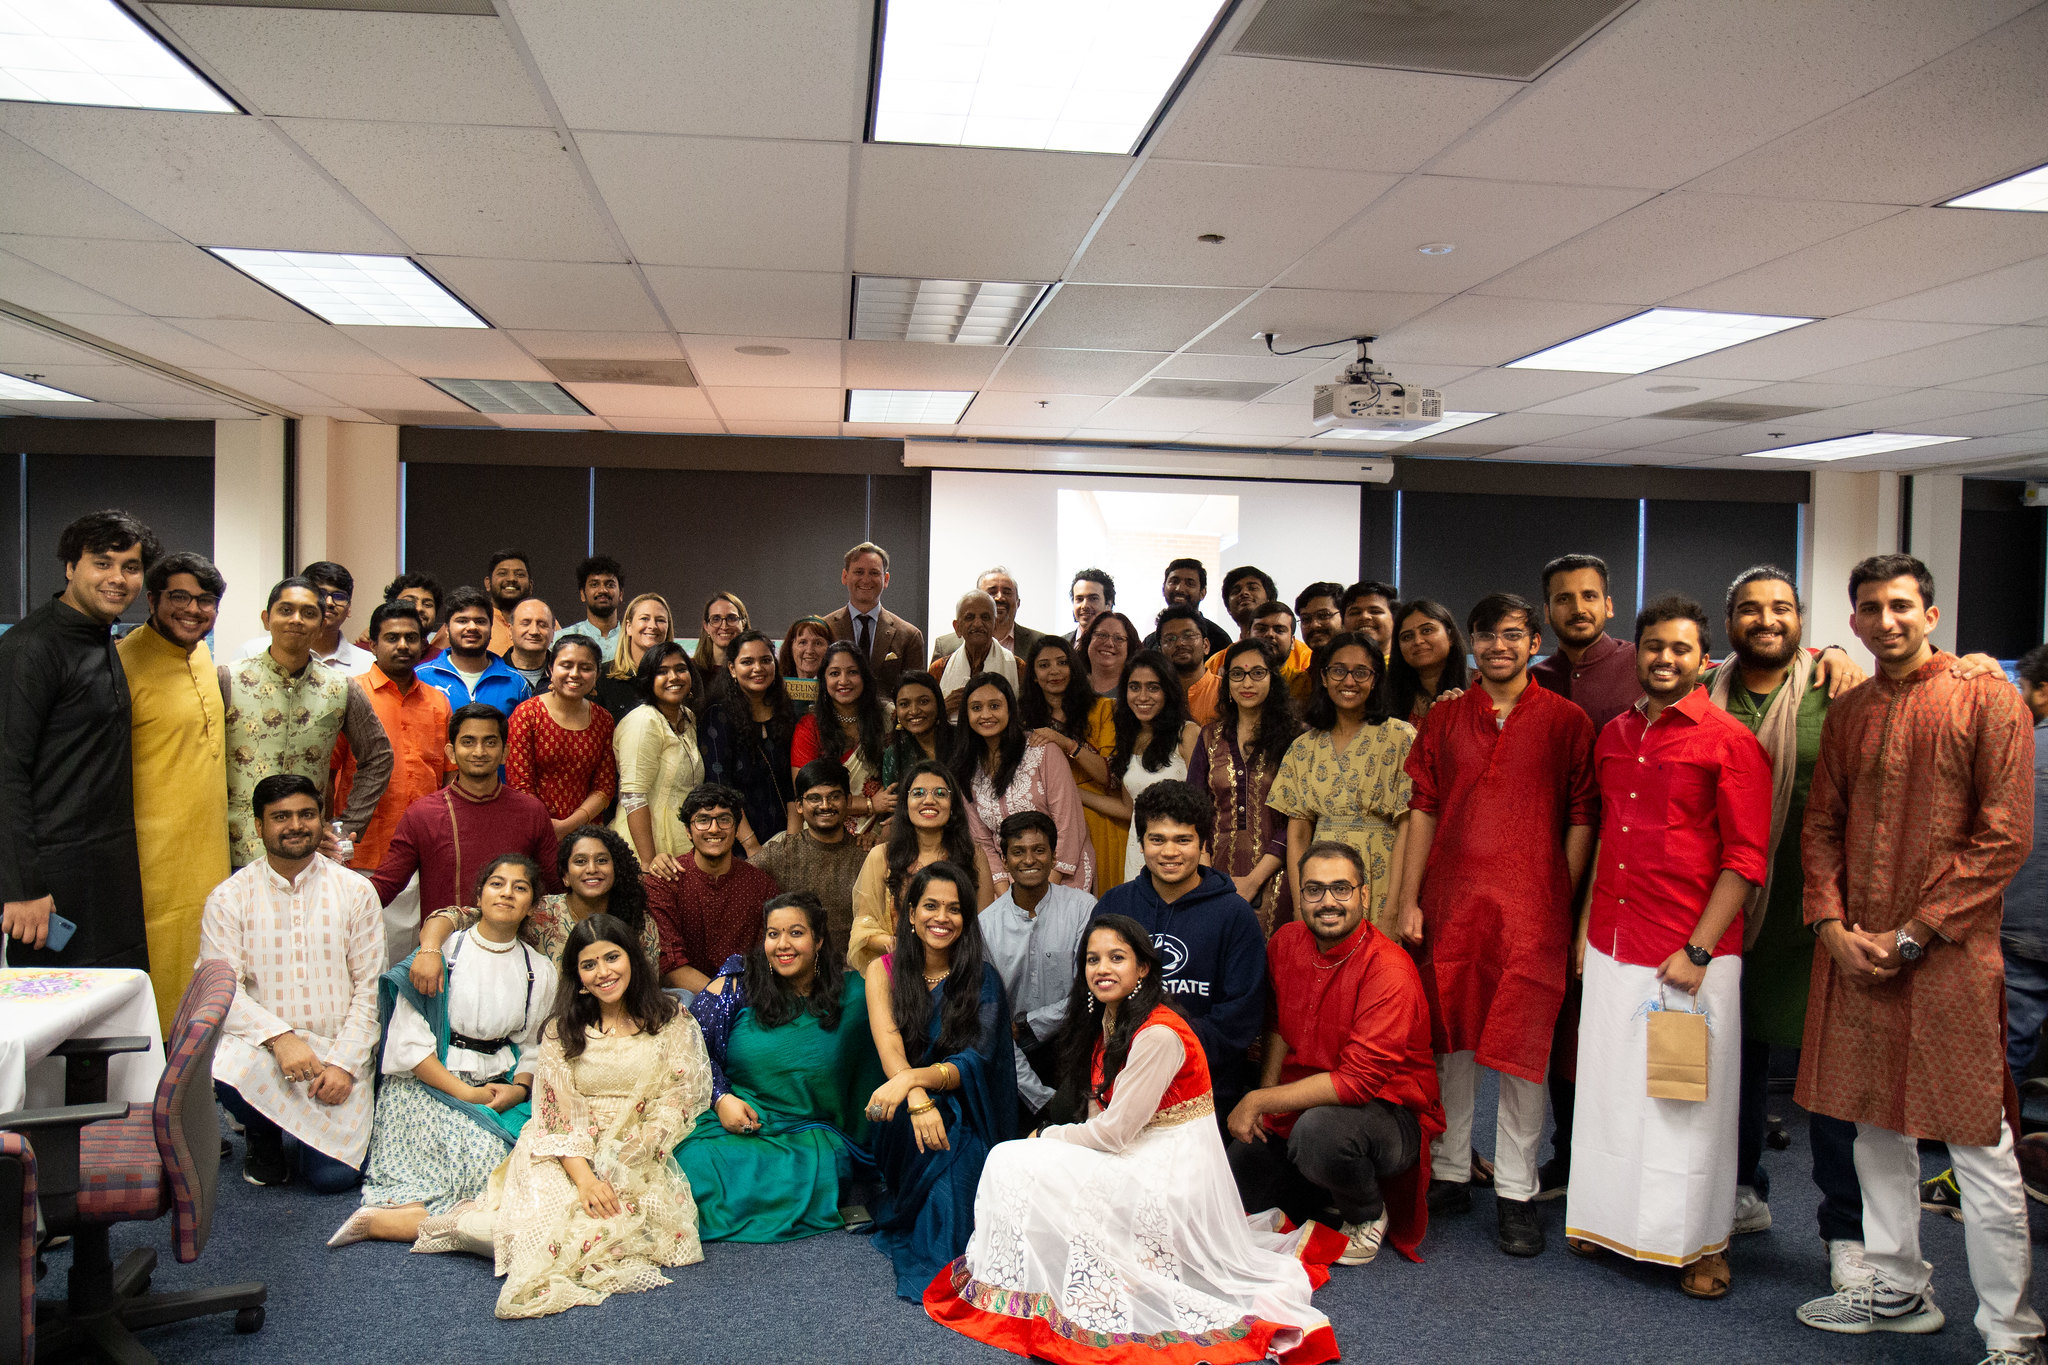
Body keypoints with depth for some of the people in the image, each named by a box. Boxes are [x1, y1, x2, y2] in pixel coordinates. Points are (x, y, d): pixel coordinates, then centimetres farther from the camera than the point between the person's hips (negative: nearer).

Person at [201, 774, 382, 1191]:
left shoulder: (355, 892, 3)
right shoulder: (228, 899, 2)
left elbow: (369, 989, 1)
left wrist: (344, 1063, -11)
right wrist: (279, 1037, -24)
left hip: (337, 1047, 0)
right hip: (261, 1043, 0)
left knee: (333, 1176, -14)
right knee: (220, 1068, -36)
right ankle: (263, 1133, 0)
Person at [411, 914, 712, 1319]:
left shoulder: (671, 1021, 2)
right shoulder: (562, 1030, 3)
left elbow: (676, 1102, -2)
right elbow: (557, 1116, -3)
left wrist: (622, 1162, -13)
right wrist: (584, 1177, -19)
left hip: (638, 1159, 2)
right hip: (566, 1156, -1)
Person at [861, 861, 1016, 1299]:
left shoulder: (983, 979, -4)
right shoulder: (884, 970, 1)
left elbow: (975, 1062, -15)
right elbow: (889, 1046, -15)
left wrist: (912, 1079, -36)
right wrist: (918, 1100, -36)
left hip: (966, 1114, 0)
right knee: (915, 1120, -34)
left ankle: (936, 1253, -16)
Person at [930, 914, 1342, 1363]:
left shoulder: (1159, 1035, -22)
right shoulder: (1108, 1022, 7)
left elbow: (1113, 1133, -20)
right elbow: (1100, 1113, 10)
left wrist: (1049, 1137, -6)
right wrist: (1054, 1138, -9)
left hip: (1170, 1173, -9)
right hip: (1139, 1157, 9)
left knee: (1013, 1163, -17)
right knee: (1010, 1159, -2)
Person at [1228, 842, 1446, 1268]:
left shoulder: (1388, 969, -23)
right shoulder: (1285, 943, -2)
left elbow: (1359, 1080, -28)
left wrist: (1259, 1101, -22)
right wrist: (1266, 1093, 1)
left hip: (1392, 1115, -7)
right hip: (1305, 1105, 7)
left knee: (1318, 1131, -37)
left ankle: (1368, 1215, -3)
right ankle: (1338, 1182, 20)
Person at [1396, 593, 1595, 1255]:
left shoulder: (1566, 721, 3)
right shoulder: (1444, 719, 11)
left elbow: (1582, 817, 1)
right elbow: (1423, 810, 9)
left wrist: (1566, 904, -6)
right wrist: (1409, 900, 4)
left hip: (1530, 906, -3)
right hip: (1451, 902, 3)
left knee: (1521, 1048, 0)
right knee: (1451, 1040, 10)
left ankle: (1516, 1194, 12)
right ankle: (1450, 1174, 24)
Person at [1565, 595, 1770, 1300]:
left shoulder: (1730, 741, -7)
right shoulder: (1612, 736, 11)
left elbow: (1745, 859, -10)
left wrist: (1697, 950, -15)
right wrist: (1585, 925, 13)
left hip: (1691, 954, -5)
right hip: (1612, 947, 5)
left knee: (1690, 1100, 4)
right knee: (1612, 1089, 12)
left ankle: (1704, 1242, 18)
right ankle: (1613, 1220, 27)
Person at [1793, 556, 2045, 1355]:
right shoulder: (1846, 713, 12)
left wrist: (1911, 935, -13)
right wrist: (1832, 926, -2)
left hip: (1948, 957, -5)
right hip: (1854, 953, 6)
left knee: (1979, 1148, 0)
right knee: (1877, 1130, 15)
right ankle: (1897, 1291, 30)